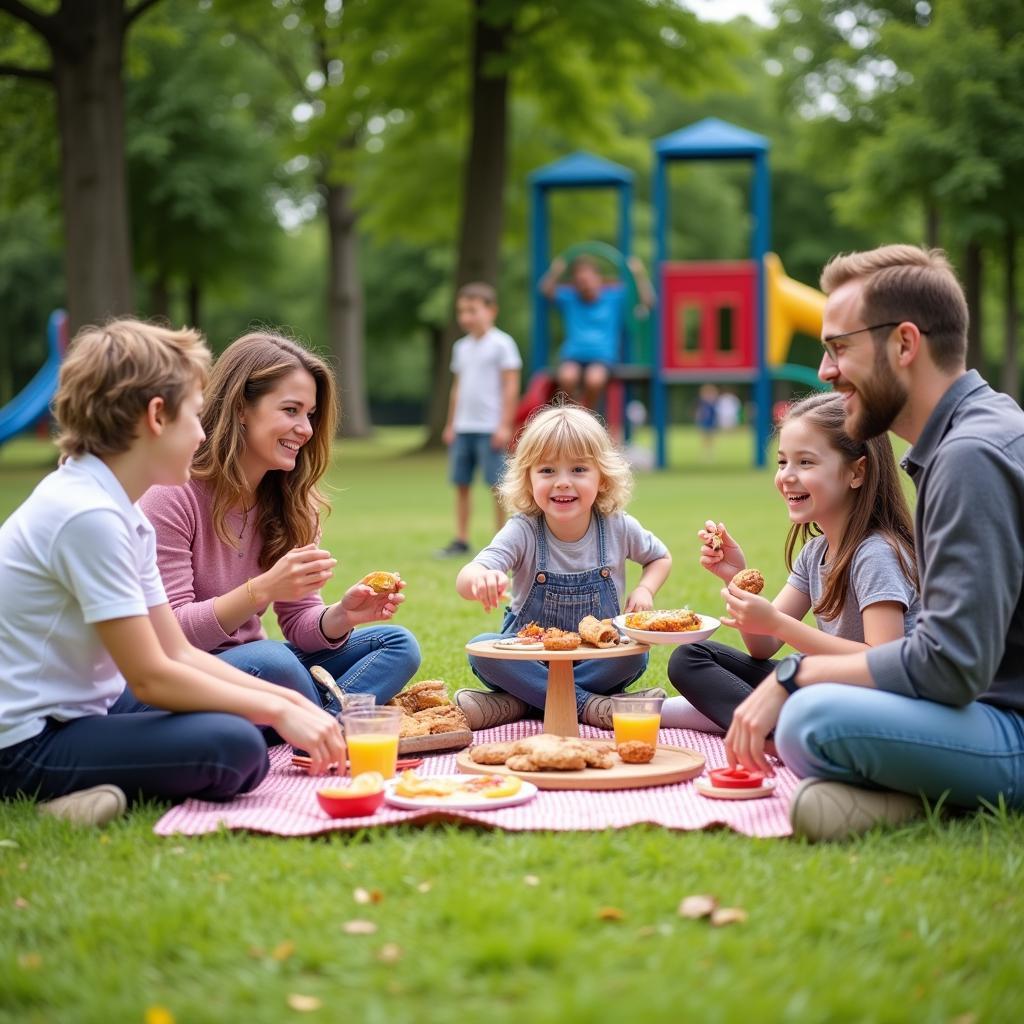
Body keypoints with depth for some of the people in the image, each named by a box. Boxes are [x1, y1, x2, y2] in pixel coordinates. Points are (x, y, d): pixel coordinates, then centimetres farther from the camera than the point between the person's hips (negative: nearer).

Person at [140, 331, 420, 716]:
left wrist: (340, 616, -20)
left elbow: (299, 622, 3)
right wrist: (262, 591, -32)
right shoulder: (171, 495, -16)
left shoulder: (290, 500, 5)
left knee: (396, 644, -8)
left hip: (250, 668, 7)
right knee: (270, 661, -37)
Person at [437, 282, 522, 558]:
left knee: (497, 483, -2)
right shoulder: (462, 347, 13)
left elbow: (511, 386, -8)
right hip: (463, 427, 7)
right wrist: (451, 425, 15)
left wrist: (504, 425, -13)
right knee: (460, 483, 6)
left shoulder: (501, 344, -6)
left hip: (490, 428, -6)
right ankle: (461, 540, 12)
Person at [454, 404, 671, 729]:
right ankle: (585, 704, -26)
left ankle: (514, 703, -22)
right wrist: (481, 580, -57)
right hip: (531, 658, -1)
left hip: (597, 661, 2)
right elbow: (465, 579, -32)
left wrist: (645, 589, -8)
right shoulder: (523, 532, -16)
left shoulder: (618, 528, -8)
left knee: (635, 653, -29)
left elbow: (660, 557, 14)